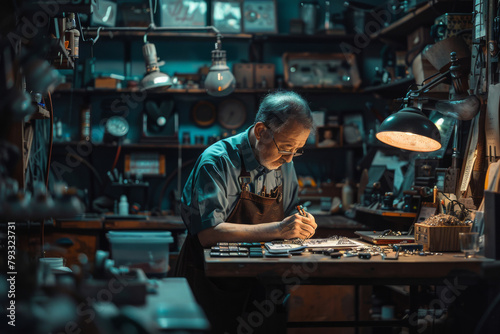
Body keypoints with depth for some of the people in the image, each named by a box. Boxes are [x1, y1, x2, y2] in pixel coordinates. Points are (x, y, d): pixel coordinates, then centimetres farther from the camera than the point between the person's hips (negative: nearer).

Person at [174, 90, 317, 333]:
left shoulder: (284, 164, 9)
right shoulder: (217, 161, -13)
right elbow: (208, 233, -23)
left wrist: (301, 227, -6)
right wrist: (276, 230, -26)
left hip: (257, 283, 6)